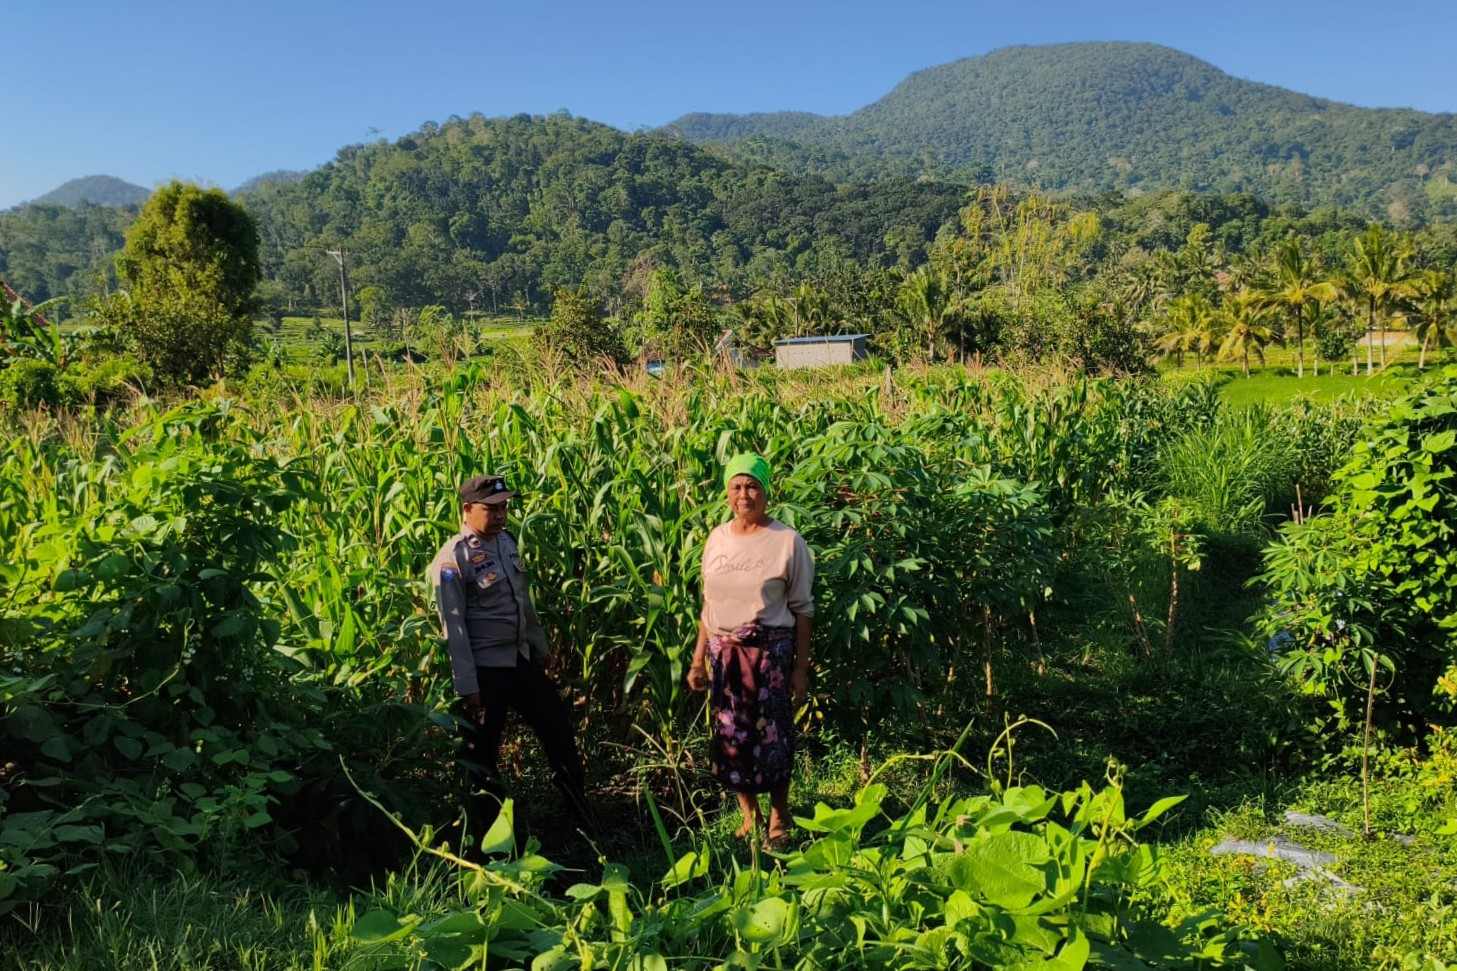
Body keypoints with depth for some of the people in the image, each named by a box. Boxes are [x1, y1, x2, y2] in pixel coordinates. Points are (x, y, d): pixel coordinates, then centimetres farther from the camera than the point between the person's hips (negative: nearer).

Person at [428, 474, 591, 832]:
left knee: (558, 725, 14)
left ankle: (584, 815, 31)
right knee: (482, 751, 7)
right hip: (484, 668, -8)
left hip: (521, 658, 8)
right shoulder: (452, 559, -16)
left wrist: (540, 648, 19)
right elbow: (454, 628, -17)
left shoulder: (507, 541, 6)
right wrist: (467, 687, -18)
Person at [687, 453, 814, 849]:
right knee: (730, 735, 8)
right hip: (723, 652, 4)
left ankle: (779, 819, 24)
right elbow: (708, 606, 12)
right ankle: (749, 816, 27)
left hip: (770, 651, -4)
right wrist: (698, 659, 10)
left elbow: (802, 609, -4)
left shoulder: (788, 541, -7)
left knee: (772, 734, 3)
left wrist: (801, 669, -5)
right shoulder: (717, 538, 5)